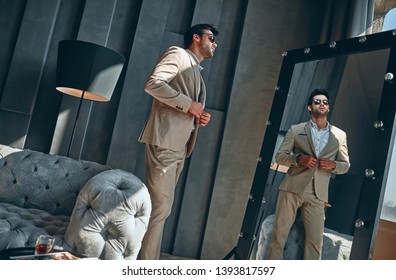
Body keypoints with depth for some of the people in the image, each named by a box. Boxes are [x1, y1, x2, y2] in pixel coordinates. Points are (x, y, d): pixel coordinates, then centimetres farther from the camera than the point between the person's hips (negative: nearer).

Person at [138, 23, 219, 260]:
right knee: (160, 206, -10)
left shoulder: (197, 73, 27)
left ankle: (144, 260, 16)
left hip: (179, 146, 9)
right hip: (164, 141, -9)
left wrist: (200, 117, 11)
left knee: (161, 206, 9)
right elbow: (153, 84, -15)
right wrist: (188, 104, -13)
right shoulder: (178, 54, 1)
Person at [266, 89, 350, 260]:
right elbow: (279, 156, 6)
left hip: (317, 194, 2)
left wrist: (333, 164, -7)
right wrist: (299, 159, -13)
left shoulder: (340, 135, 11)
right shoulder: (295, 130, 6)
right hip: (292, 188, -1)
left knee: (315, 241, 1)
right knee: (279, 235, 0)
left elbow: (346, 165, 16)